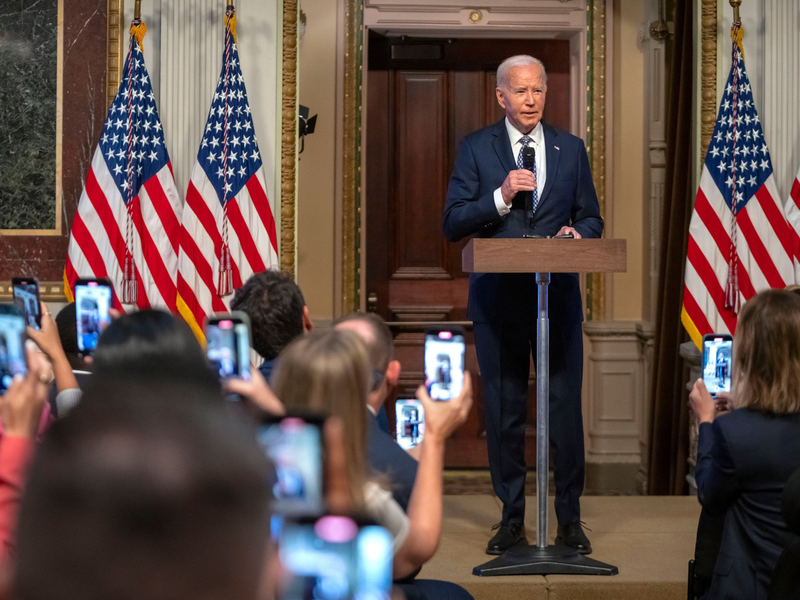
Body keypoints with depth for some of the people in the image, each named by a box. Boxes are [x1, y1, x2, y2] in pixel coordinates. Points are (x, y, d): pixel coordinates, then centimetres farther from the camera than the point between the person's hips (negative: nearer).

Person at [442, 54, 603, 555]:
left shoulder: (571, 148, 9)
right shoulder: (476, 148, 3)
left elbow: (592, 219, 12)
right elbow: (453, 224, -3)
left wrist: (578, 233, -11)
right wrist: (501, 197, -17)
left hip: (559, 296, 1)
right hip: (499, 298, -1)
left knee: (566, 407, 1)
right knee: (503, 411, 6)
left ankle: (570, 517, 13)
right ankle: (512, 518, 17)